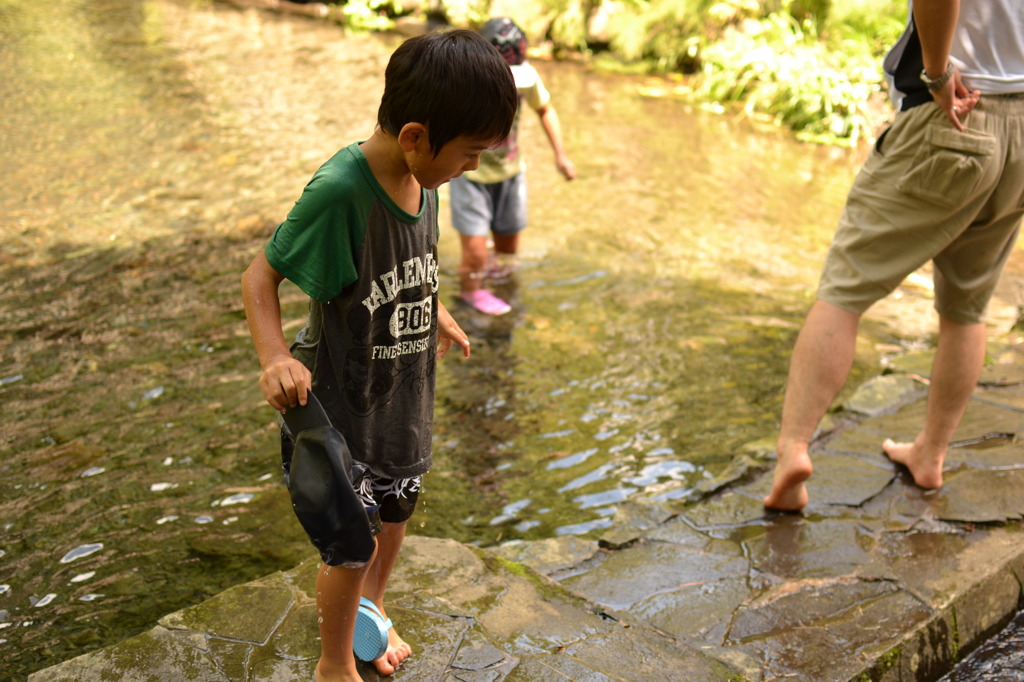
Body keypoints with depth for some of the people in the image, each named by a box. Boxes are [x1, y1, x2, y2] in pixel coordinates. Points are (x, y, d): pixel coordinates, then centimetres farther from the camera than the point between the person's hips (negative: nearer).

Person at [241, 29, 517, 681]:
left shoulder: (423, 177, -7)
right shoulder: (340, 190, -29)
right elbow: (261, 275, -21)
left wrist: (435, 311, 19)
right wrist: (275, 356, -35)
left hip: (406, 391, 7)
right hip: (347, 400, -7)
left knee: (397, 510, 25)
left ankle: (373, 610, 54)